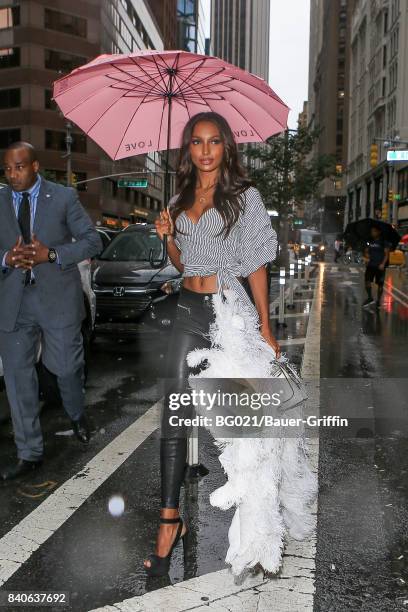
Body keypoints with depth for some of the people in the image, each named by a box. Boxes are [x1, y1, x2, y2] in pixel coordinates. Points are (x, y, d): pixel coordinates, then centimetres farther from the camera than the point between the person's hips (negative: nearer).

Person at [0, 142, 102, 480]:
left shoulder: (64, 197, -1)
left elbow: (93, 241, -3)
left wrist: (51, 254, -16)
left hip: (57, 297, -2)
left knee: (66, 368, 6)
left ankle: (77, 414, 42)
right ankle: (30, 453, 20)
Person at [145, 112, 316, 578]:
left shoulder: (244, 196, -2)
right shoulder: (180, 201, 13)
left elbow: (256, 264, -5)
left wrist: (264, 327, -8)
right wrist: (168, 238, -2)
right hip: (189, 310, 5)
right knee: (173, 416, -2)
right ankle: (170, 521, 7)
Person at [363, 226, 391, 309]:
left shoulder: (384, 242, -3)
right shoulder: (369, 241, 9)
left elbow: (386, 253, -7)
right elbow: (366, 251, 17)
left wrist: (383, 264, -18)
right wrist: (366, 257, -6)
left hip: (380, 266, -3)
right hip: (370, 265, 3)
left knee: (380, 284, 3)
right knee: (367, 281, -9)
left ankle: (378, 301, 15)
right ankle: (370, 298, 5)